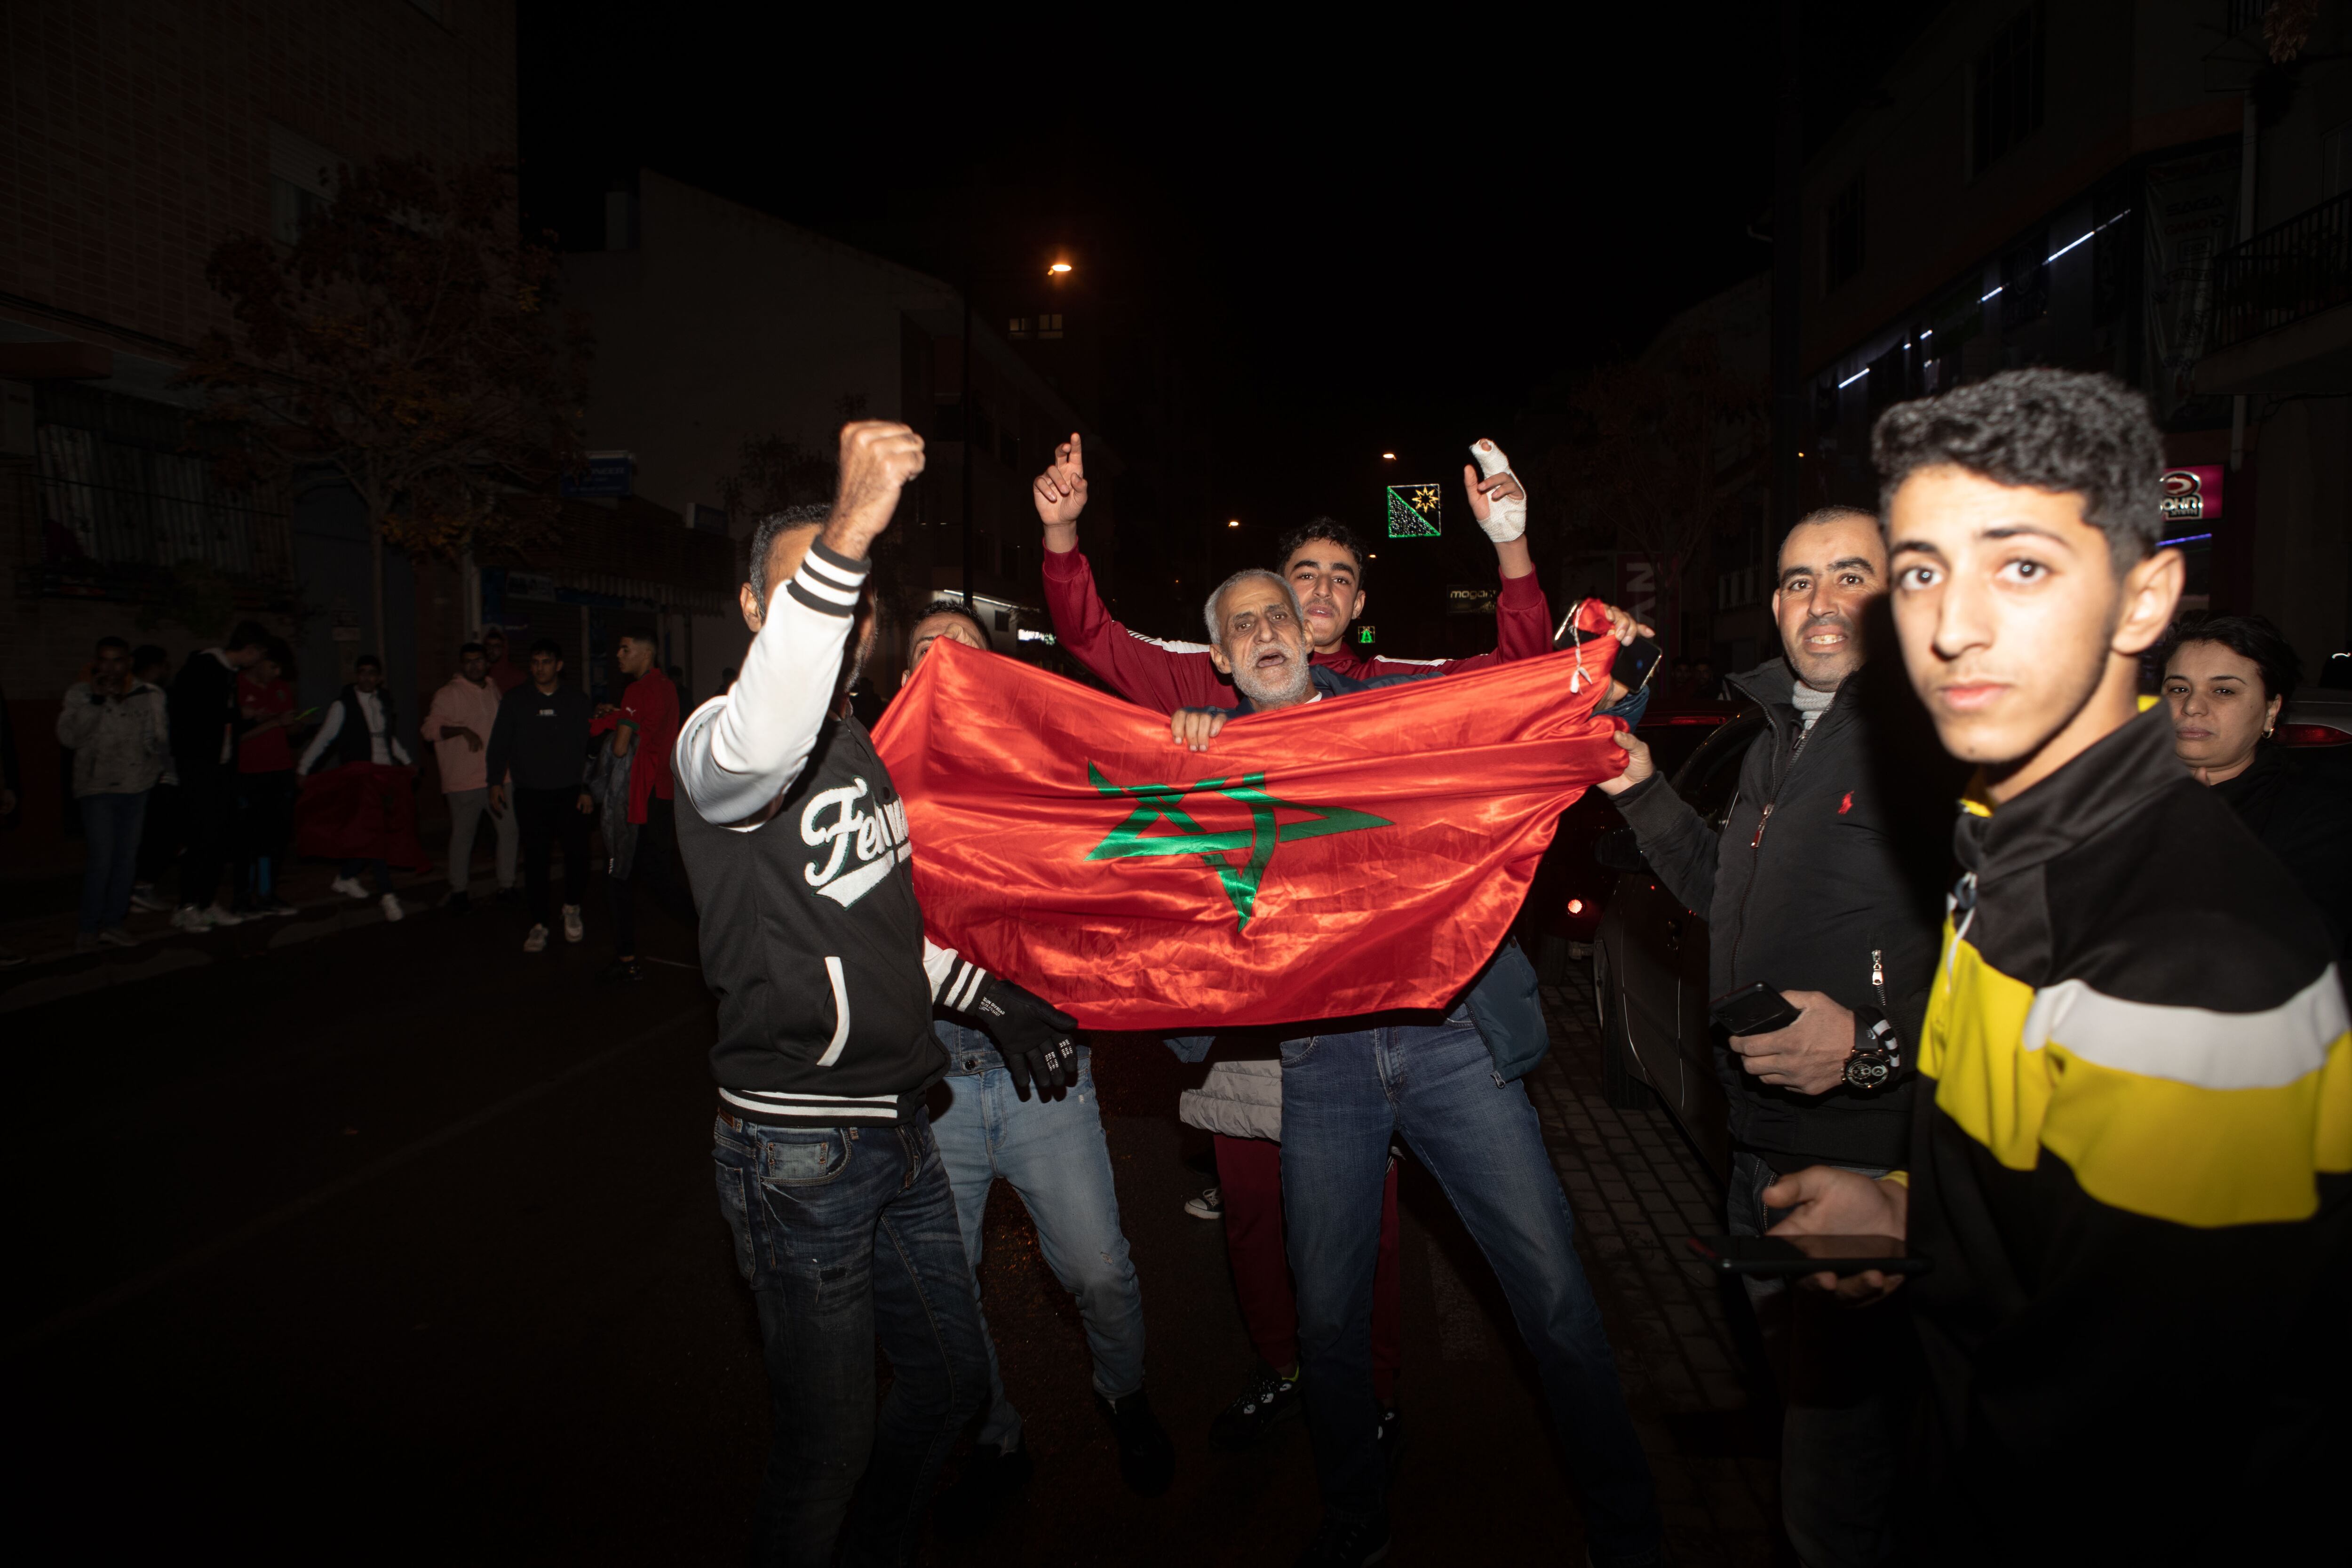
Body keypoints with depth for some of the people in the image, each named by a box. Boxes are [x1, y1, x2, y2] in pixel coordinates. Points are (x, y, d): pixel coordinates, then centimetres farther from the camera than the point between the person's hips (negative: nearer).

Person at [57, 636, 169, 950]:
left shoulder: (150, 696, 6)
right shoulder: (80, 693, 2)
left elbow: (163, 741, 13)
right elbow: (68, 738, -10)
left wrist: (157, 747, -8)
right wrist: (96, 699, -14)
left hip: (136, 787, 3)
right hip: (97, 787, -2)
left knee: (127, 857, 6)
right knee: (101, 859, -8)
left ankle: (113, 923, 16)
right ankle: (88, 928, 4)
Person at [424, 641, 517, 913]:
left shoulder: (493, 688, 12)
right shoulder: (449, 693, -7)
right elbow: (430, 729, -15)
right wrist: (463, 730, -27)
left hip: (498, 776, 6)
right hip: (464, 780, -5)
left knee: (510, 831, 4)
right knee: (462, 837, 1)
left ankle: (506, 886, 16)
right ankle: (459, 893, 13)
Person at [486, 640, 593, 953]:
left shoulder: (577, 700, 8)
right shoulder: (515, 700, 9)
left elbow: (588, 746, 7)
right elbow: (499, 743, 11)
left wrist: (587, 789, 2)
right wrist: (496, 781, 2)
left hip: (569, 792, 0)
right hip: (530, 794, 1)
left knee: (577, 852, -9)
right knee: (535, 859, -1)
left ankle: (572, 908, 15)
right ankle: (540, 924, 6)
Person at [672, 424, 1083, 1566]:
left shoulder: (863, 745, 11)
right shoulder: (716, 740, -16)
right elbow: (756, 751, -44)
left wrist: (991, 1001, 14)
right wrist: (847, 531, -52)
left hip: (898, 1128, 9)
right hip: (797, 1152, -8)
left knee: (951, 1377, 22)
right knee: (830, 1443, 3)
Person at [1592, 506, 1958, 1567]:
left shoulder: (1936, 734, -18)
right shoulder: (1778, 738, 14)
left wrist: (1873, 1044, -28)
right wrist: (1643, 793, 15)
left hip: (1868, 1161, -9)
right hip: (1760, 1141, 9)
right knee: (1794, 1392, 27)